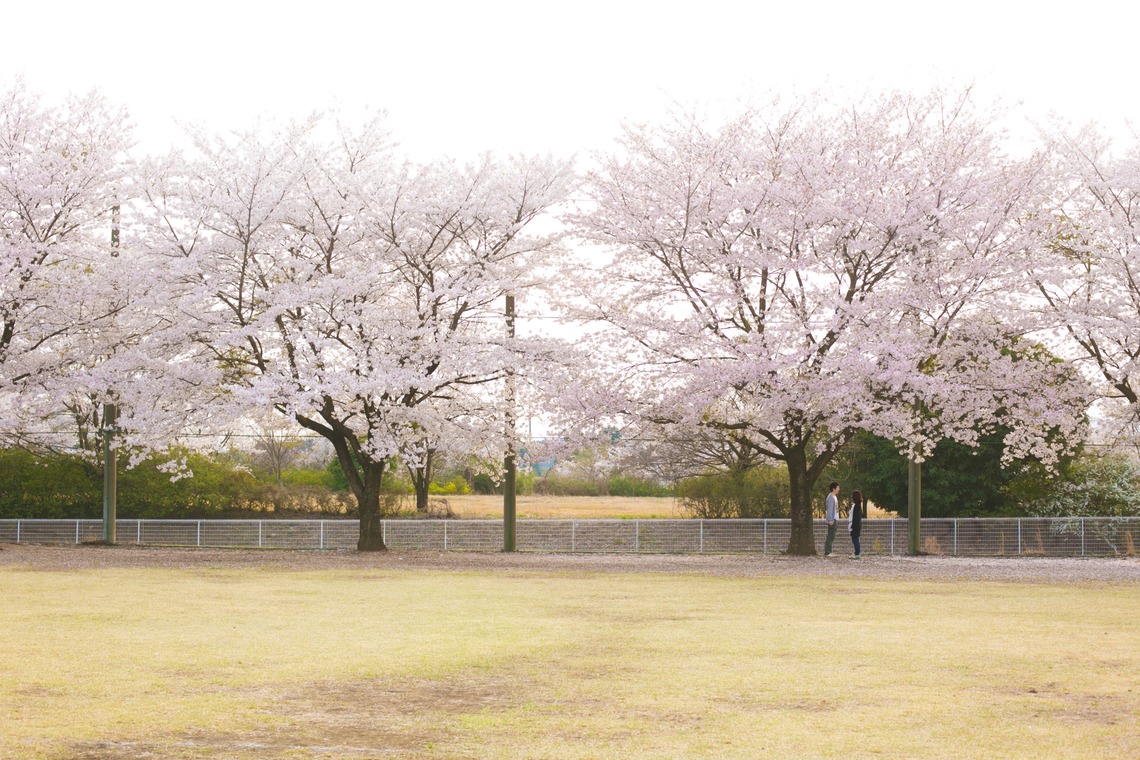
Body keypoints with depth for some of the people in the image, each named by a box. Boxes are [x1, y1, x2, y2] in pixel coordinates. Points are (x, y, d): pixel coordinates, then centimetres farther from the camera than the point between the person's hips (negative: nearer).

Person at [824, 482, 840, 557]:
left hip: (835, 519, 10)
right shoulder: (831, 497, -14)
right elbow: (830, 509, -19)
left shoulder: (834, 497, 18)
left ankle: (828, 551, 14)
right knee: (831, 536, -11)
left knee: (832, 536, 11)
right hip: (832, 520, -10)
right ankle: (827, 552, -11)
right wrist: (831, 520, -23)